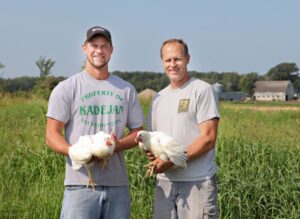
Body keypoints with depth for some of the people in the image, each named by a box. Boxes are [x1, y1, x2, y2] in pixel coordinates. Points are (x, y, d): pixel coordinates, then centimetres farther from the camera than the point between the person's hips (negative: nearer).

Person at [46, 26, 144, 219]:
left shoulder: (126, 89, 13)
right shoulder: (66, 88, 3)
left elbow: (138, 132, 13)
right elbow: (52, 135, -1)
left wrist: (117, 145, -9)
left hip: (118, 184, 4)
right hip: (81, 183, -3)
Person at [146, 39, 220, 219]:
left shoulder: (203, 90, -4)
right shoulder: (159, 97, 16)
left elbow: (208, 139, -11)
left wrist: (172, 160, -16)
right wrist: (150, 150, -5)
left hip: (197, 182, -5)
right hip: (165, 181, 6)